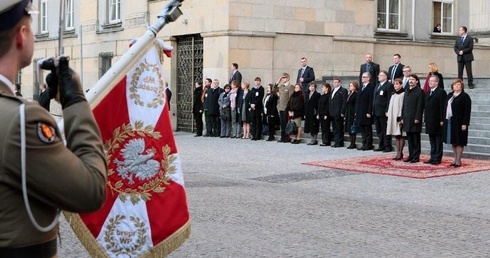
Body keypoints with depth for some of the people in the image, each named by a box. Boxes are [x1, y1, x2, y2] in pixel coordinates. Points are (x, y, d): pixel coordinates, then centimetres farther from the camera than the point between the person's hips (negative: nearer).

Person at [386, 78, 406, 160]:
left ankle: (400, 153, 0)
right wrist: (388, 116, 14)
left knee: (401, 136, -3)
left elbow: (403, 106, -14)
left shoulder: (403, 94, -9)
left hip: (399, 117, -8)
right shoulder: (393, 94, 16)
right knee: (396, 136, 9)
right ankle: (398, 153, 13)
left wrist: (401, 118, -19)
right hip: (393, 117, 8)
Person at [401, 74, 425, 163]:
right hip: (407, 119, 7)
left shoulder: (420, 91, -6)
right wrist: (402, 117, 11)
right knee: (409, 138, 10)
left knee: (416, 138, -1)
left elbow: (420, 106, -12)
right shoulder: (407, 92, 17)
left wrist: (417, 118, -17)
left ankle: (416, 156, 3)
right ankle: (411, 155, 16)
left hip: (415, 119, -7)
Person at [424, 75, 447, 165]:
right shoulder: (428, 93, 18)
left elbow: (442, 107, -13)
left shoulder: (441, 92, -8)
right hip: (429, 121, 8)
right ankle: (433, 157, 16)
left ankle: (437, 158, 2)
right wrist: (425, 119, 12)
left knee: (438, 141, -1)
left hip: (437, 121, -8)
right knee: (432, 141, 12)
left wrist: (441, 120, -18)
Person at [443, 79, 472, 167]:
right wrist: (444, 120, 10)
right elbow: (446, 108, 17)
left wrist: (465, 124, -18)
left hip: (459, 123, -7)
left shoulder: (465, 96, -7)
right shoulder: (449, 95, 15)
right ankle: (455, 159, 19)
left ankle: (458, 161, 2)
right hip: (449, 122, 7)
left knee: (459, 142, -3)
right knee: (453, 142, 11)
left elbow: (467, 111, -12)